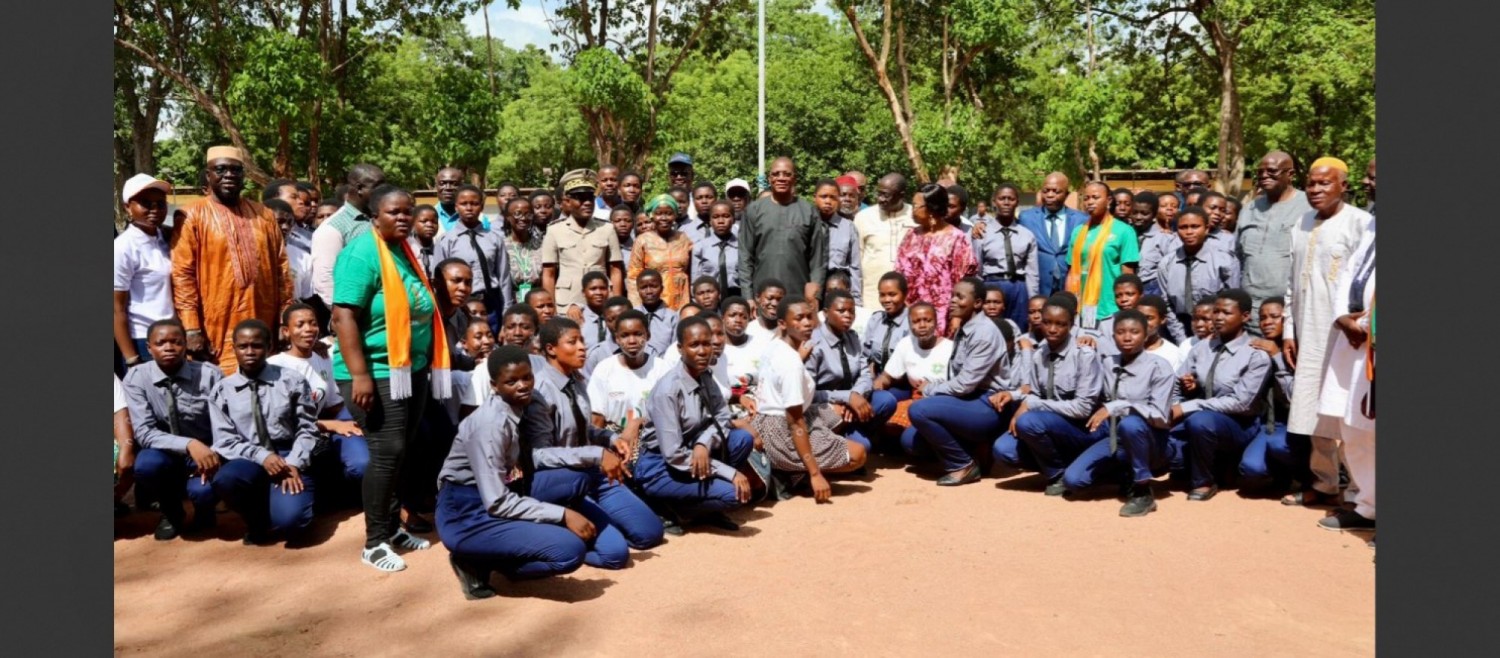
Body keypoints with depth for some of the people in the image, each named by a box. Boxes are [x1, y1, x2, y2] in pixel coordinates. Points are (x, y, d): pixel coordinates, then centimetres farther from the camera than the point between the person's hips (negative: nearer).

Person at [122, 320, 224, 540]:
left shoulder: (210, 375, -12)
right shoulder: (136, 378, -10)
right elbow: (144, 432, -18)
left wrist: (213, 457, -29)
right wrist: (189, 444, -34)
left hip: (205, 455, -1)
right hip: (165, 456, 2)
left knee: (204, 489, -33)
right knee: (146, 464, -34)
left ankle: (204, 511, 10)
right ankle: (170, 513, 2)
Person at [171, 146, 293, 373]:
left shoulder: (263, 215, 12)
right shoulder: (193, 216, -1)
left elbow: (281, 269, 13)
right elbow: (182, 274, -6)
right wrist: (192, 328, -12)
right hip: (219, 334, -4)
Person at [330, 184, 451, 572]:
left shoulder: (406, 250, 12)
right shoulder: (362, 253, -14)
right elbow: (344, 315, -21)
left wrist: (428, 363, 19)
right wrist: (359, 374, -26)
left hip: (413, 368, 8)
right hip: (377, 372, -8)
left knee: (403, 452, 13)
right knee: (388, 452, -8)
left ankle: (392, 526, 26)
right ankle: (375, 542, 4)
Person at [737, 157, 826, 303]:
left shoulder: (808, 211, 6)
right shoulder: (754, 210, 6)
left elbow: (817, 254, 6)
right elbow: (745, 254, 5)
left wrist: (815, 283, -4)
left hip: (799, 295, 0)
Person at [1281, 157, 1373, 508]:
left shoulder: (1360, 223, -5)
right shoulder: (1302, 226, 14)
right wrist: (1288, 330, 13)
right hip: (1308, 334, 6)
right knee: (1314, 413, 9)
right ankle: (1324, 484, 19)